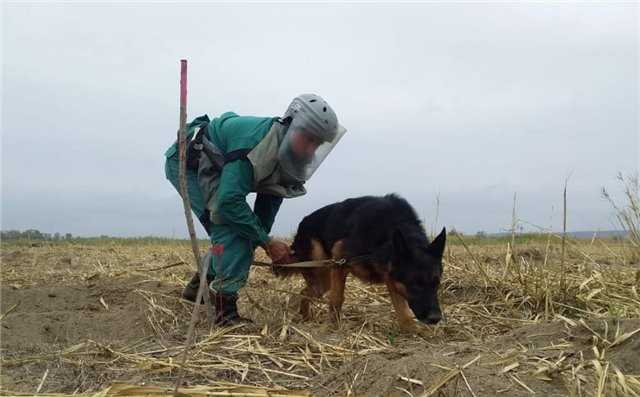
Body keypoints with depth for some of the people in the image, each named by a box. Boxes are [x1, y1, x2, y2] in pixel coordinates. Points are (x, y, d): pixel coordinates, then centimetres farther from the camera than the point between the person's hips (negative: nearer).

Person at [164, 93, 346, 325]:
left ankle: (200, 286, 24)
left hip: (210, 166, 9)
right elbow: (229, 200, -37)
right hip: (186, 160, -9)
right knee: (231, 229, -20)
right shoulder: (256, 139, -35)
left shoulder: (285, 156, -7)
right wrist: (267, 241, -29)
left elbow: (268, 204, 1)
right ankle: (226, 313, -17)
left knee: (241, 232, 6)